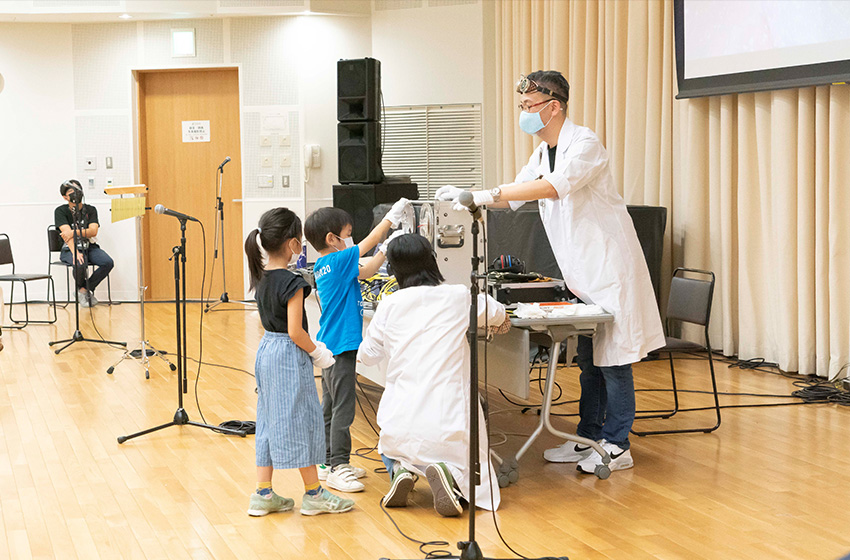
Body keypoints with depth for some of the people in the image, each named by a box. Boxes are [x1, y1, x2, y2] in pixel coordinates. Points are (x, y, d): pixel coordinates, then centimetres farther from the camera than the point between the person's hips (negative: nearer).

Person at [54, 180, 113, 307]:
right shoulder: (61, 211, -4)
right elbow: (67, 233, -18)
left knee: (108, 262, -25)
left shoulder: (90, 210, 5)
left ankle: (85, 289, -6)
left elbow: (93, 231, -10)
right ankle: (81, 288, -1)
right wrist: (75, 253, -33)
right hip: (70, 249, -4)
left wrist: (74, 232, -27)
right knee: (80, 264, -36)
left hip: (89, 247, 4)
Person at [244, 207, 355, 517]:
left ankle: (263, 494, 15)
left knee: (270, 420, 13)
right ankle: (313, 493, 11)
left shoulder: (261, 278, 6)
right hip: (290, 356, -8)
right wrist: (317, 353, -7)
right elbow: (295, 331, -21)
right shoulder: (292, 283, -19)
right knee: (301, 418, 1)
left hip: (266, 350, 8)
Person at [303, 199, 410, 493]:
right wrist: (393, 215, -2)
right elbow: (368, 243, -10)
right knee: (342, 409, -7)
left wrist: (387, 249, 16)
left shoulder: (324, 267, 12)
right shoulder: (336, 262, -15)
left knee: (330, 407, 16)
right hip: (341, 348, -10)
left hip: (330, 347, 10)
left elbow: (365, 271, 20)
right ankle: (338, 467, -4)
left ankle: (329, 462, 25)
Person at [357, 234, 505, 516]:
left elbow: (367, 355, 15)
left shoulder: (390, 305, 1)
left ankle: (400, 468, 2)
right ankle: (449, 474, -13)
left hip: (402, 421, 2)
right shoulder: (459, 298, -1)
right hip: (449, 419, -2)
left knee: (389, 450, 36)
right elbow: (497, 314, 20)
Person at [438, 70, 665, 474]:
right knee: (588, 358, 14)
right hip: (581, 271, 9)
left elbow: (555, 186, -32)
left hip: (609, 264, -9)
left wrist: (486, 194, -34)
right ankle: (588, 439, 22)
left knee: (612, 357, -4)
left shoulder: (584, 144, -17)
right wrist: (467, 197, 1)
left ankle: (617, 446, 3)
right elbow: (516, 193, 19)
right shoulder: (543, 153, 12)